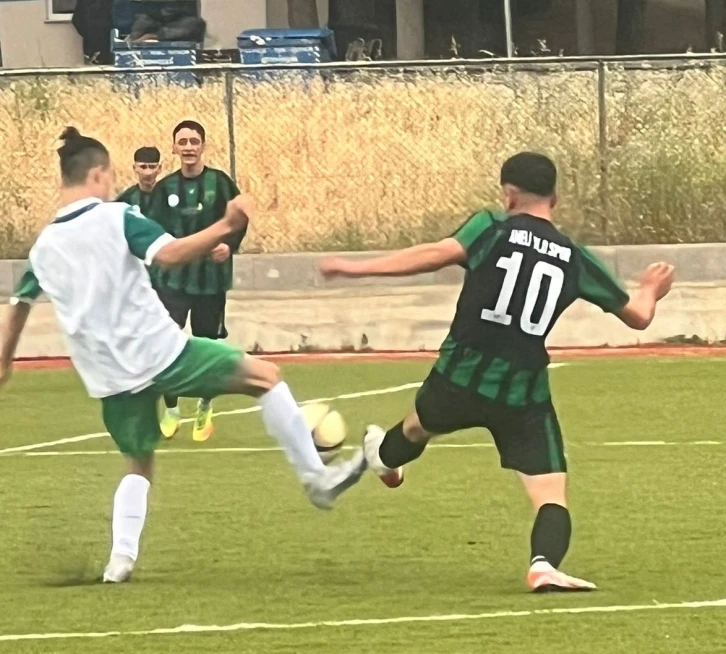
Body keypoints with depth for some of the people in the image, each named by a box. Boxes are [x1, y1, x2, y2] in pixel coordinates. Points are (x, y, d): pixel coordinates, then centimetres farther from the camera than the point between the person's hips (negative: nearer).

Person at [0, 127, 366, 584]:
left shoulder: (44, 245, 10)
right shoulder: (115, 218, -8)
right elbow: (170, 255, -24)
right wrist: (226, 229, -24)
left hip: (109, 376, 6)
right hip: (161, 352, -6)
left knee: (140, 465, 24)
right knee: (265, 376, 8)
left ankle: (121, 558, 6)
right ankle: (317, 477, 9)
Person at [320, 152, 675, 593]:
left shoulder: (493, 229, -5)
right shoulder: (575, 259, 3)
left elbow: (440, 253, -23)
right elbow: (638, 316, 9)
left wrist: (360, 269, -23)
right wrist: (651, 291, 33)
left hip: (461, 377, 1)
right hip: (524, 394, -1)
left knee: (418, 426, 35)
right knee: (552, 494, -2)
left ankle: (385, 456, 67)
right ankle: (545, 564, -30)